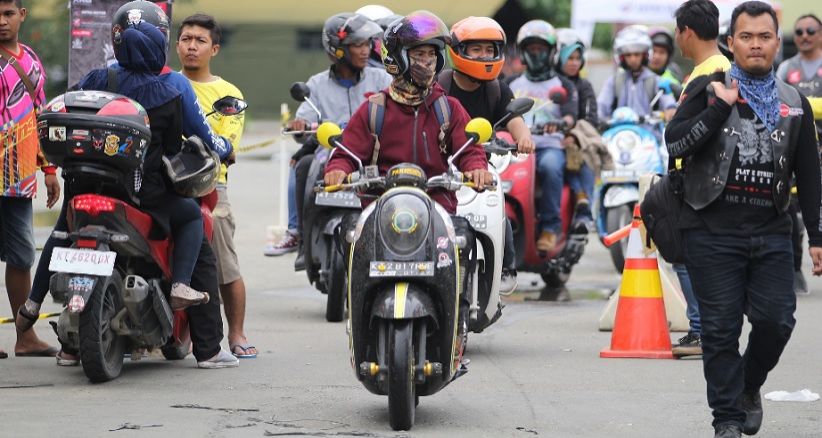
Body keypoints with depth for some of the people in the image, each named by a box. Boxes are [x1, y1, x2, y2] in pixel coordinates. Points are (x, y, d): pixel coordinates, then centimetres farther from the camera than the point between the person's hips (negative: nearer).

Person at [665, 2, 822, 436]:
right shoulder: (708, 89, 5)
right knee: (721, 328, -2)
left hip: (771, 233, 2)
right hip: (713, 231, -2)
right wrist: (720, 107, -14)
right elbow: (675, 142, -8)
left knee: (776, 319, -6)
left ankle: (748, 386, 22)